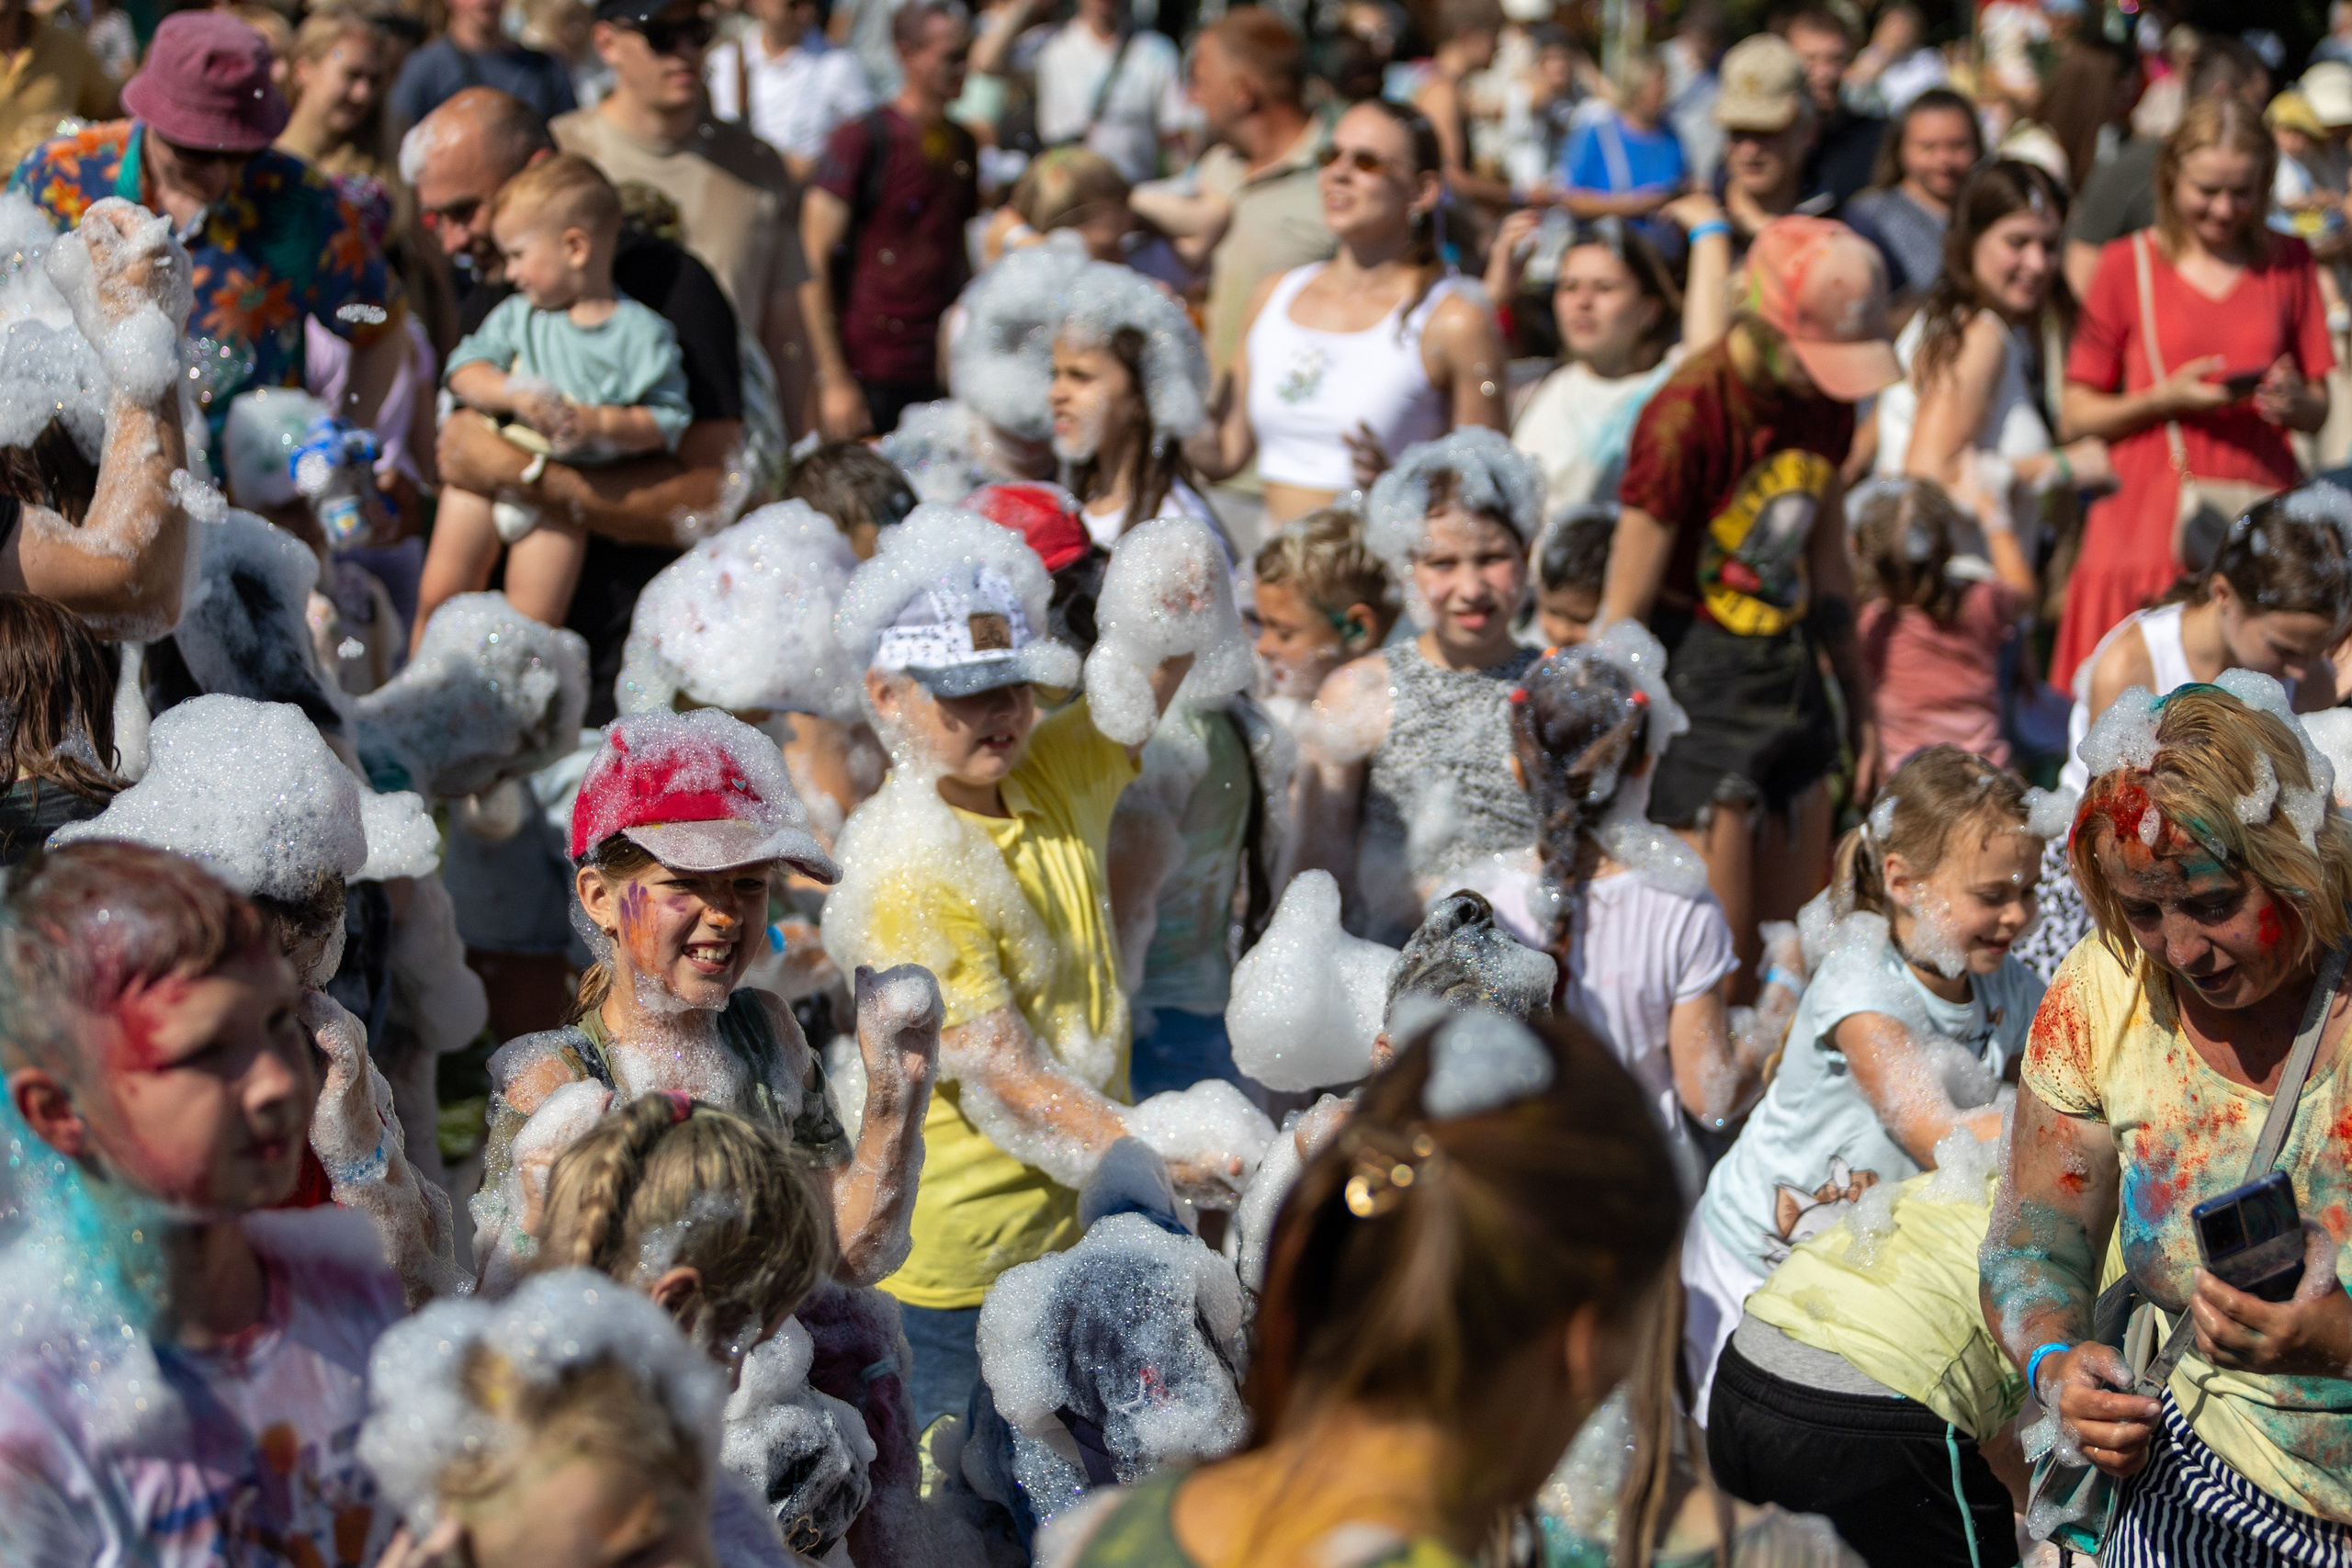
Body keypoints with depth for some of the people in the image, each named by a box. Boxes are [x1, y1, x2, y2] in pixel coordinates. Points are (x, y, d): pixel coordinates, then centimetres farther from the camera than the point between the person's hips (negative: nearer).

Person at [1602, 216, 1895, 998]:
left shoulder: (1823, 400, 2)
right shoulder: (1688, 414, -20)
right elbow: (1625, 609, -15)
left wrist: (1859, 701, 24)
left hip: (1789, 670, 7)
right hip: (1698, 688, -7)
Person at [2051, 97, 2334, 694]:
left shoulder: (2288, 261, 12)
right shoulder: (2128, 264, 5)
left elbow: (2319, 409, 15)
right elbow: (2078, 413, 4)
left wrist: (2295, 403, -9)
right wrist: (2166, 399, -12)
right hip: (2152, 525, -2)